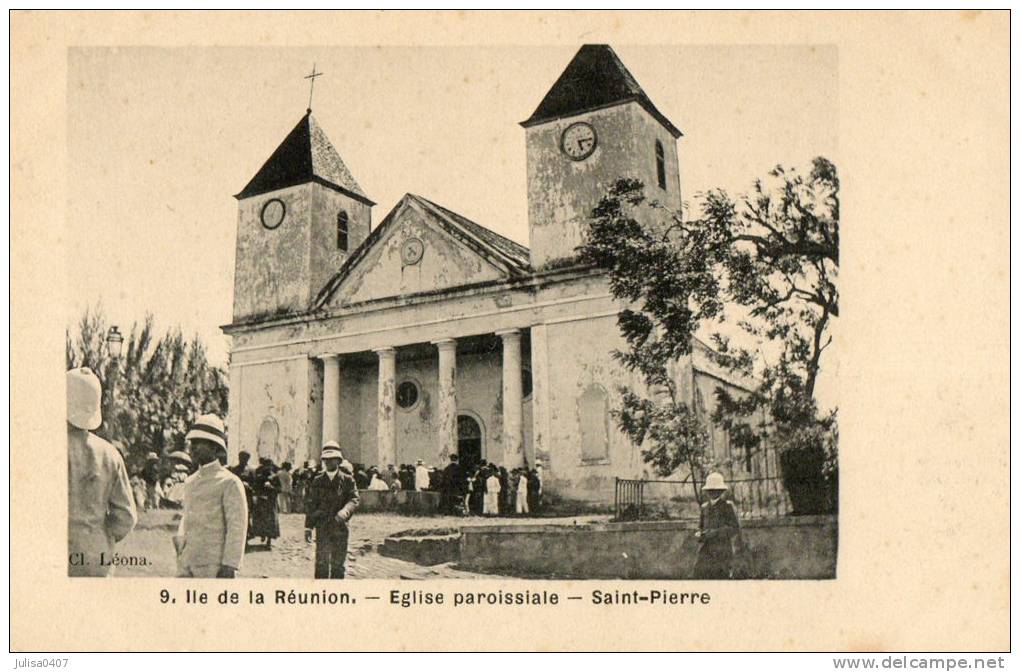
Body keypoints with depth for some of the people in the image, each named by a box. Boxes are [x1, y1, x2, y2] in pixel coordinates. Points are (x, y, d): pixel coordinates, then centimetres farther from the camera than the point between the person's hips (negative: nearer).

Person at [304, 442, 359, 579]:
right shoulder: (317, 481, 7)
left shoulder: (348, 480, 3)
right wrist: (308, 528, 3)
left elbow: (354, 500, -7)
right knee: (321, 563, -1)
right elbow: (311, 505, 8)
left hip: (340, 528, 0)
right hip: (322, 528, 0)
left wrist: (345, 511, -29)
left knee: (339, 564, 7)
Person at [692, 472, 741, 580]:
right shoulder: (705, 507, 13)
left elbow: (735, 529, -9)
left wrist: (714, 533, -17)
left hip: (722, 552, -5)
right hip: (706, 552, 5)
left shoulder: (727, 506, -4)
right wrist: (700, 535, 1)